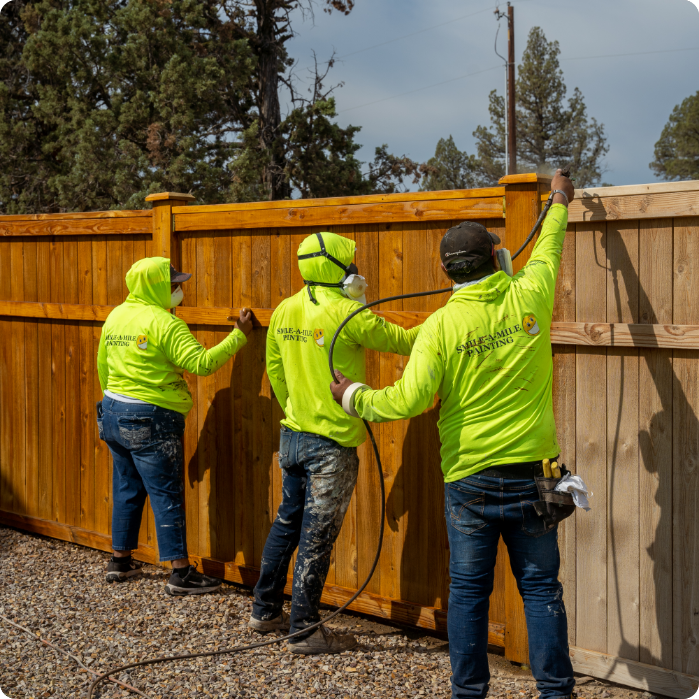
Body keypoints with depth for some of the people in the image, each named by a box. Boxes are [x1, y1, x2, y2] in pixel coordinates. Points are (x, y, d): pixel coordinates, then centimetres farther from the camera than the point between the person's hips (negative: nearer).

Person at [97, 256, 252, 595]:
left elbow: (102, 365, 18)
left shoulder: (115, 316, 10)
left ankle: (120, 561, 26)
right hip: (151, 420, -8)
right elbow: (201, 363, -21)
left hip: (113, 412, 8)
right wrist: (239, 336, -14)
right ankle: (181, 573, -2)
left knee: (127, 489, 18)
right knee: (167, 495, -4)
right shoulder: (164, 323, -16)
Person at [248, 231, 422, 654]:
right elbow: (403, 341, -6)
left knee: (287, 524, 19)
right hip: (332, 444, -7)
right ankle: (305, 631, 7)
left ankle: (265, 612, 29)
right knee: (317, 536, 0)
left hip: (293, 436, 7)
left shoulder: (285, 311, 6)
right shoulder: (348, 314, -15)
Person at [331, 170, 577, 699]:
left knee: (468, 590, 9)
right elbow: (548, 250, 18)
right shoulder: (529, 299, -3)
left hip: (468, 477, -1)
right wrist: (560, 203, 37)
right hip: (532, 472, 2)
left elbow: (411, 399, -16)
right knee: (541, 588, 9)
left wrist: (355, 397, 0)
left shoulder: (442, 324, -10)